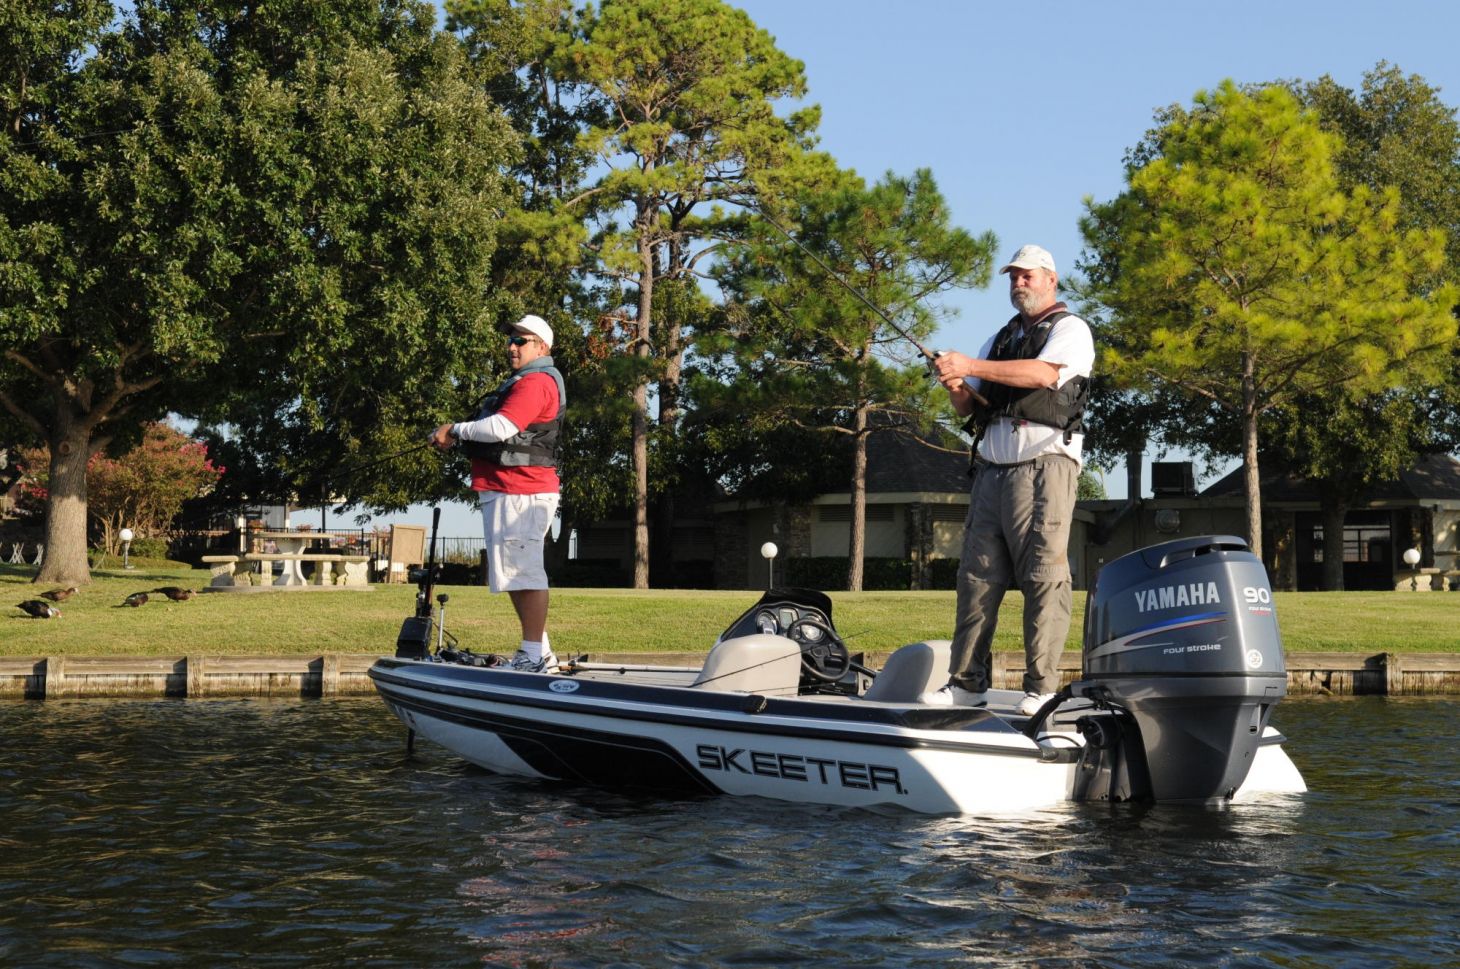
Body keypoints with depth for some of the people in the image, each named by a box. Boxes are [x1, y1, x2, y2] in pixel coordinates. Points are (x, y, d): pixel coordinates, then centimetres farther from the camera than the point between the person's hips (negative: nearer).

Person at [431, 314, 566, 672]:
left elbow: (502, 427, -24)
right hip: (507, 492, 12)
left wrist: (456, 430, -11)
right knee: (519, 575, 16)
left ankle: (533, 656, -9)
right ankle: (540, 653, 22)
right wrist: (455, 437, 9)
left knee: (523, 574, -11)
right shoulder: (522, 382, 24)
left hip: (519, 494, -12)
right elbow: (503, 433, 25)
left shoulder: (536, 382, -13)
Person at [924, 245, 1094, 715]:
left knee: (1044, 575, -11)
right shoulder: (999, 338, 26)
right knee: (977, 576, 0)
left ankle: (1041, 687, -11)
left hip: (1043, 465, -6)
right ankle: (967, 682, 2)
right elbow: (968, 407, 22)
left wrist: (971, 367, -16)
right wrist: (956, 386, -2)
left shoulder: (1070, 328, 6)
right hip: (992, 469, 6)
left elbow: (1045, 373, -14)